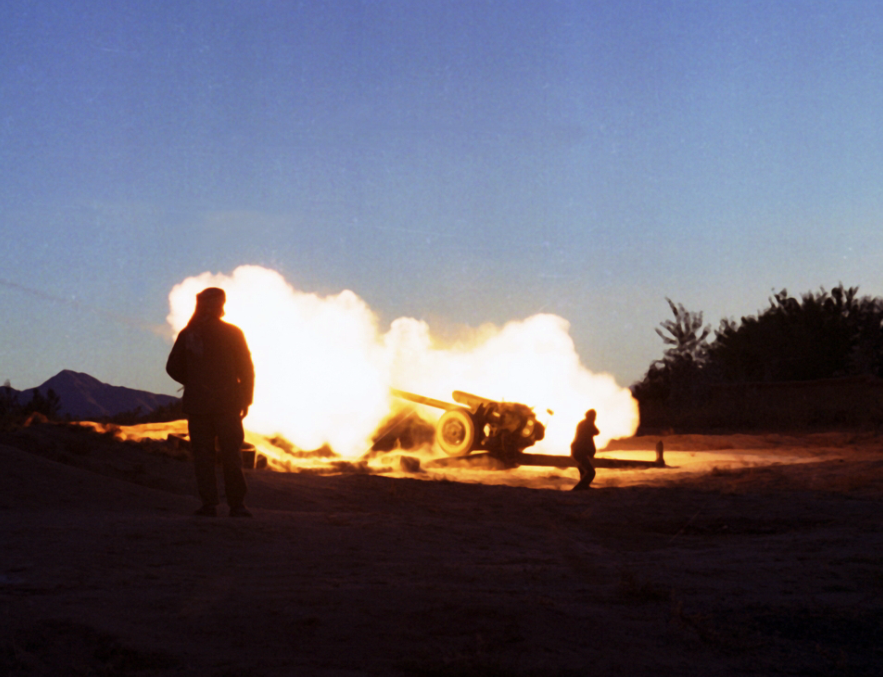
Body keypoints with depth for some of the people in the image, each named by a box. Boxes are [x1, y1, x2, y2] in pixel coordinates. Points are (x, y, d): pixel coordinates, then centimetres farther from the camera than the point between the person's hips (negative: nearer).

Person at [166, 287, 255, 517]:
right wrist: (246, 400, 9)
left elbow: (173, 368, 7)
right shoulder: (233, 333, -1)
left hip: (197, 404, 1)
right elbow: (246, 369, 0)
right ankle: (236, 504, -1)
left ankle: (208, 503, -1)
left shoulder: (187, 334, 4)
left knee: (203, 455, 4)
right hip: (227, 403, -1)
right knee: (230, 454, 2)